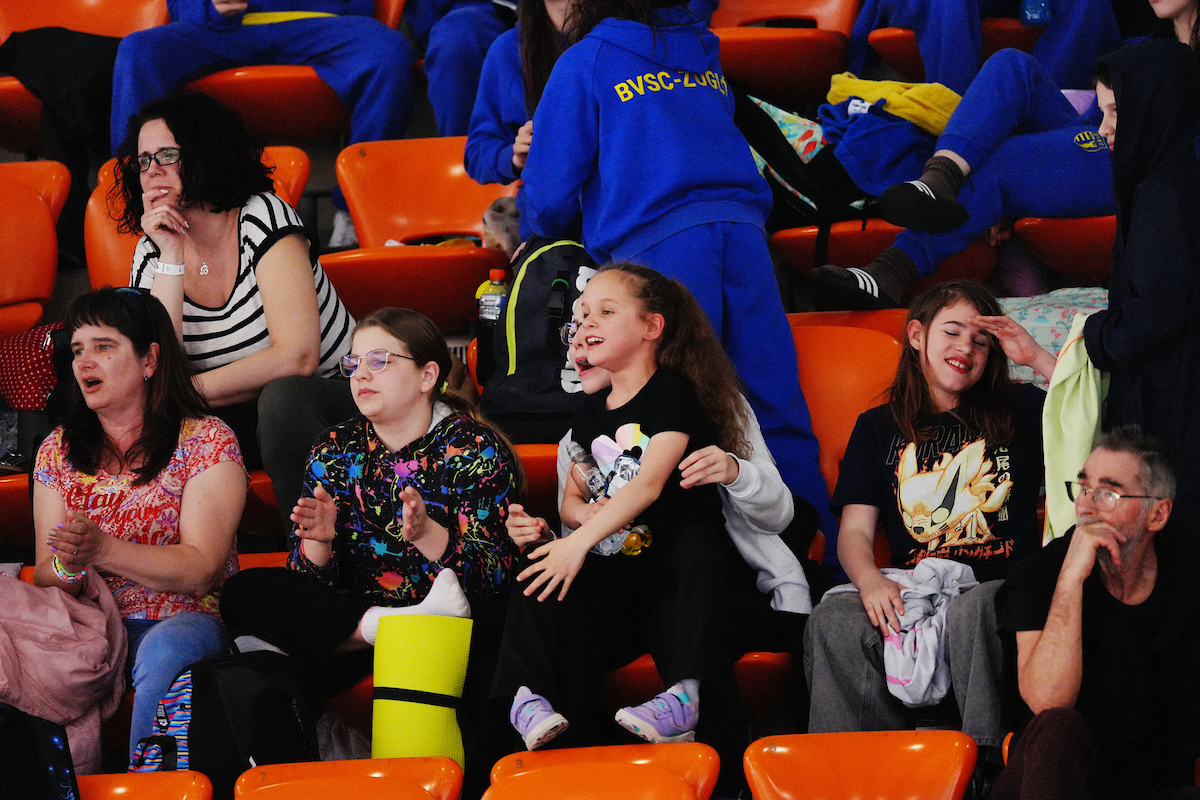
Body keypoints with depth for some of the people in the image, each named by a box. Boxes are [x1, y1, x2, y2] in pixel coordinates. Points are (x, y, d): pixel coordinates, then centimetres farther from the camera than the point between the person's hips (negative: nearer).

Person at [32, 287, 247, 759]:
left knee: (164, 652, -39)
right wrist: (66, 568, -16)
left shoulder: (206, 442, 3)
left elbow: (200, 570, -7)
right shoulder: (59, 450, 16)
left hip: (184, 618, -3)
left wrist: (102, 550, -22)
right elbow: (44, 575, 11)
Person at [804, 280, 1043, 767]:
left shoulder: (1021, 411, 18)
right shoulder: (877, 429, 22)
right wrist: (870, 580, -12)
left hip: (1005, 586, -2)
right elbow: (855, 530, 12)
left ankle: (989, 765, -36)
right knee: (832, 621, -30)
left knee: (971, 611, -40)